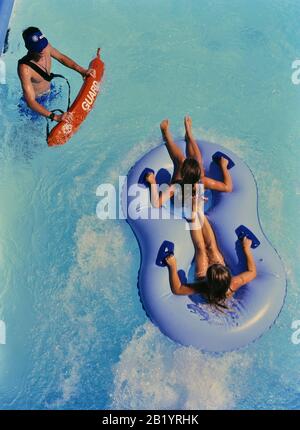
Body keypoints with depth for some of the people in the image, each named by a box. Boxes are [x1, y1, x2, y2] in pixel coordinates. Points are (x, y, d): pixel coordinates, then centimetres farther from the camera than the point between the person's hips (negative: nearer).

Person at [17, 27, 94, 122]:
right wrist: (55, 117, -55)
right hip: (37, 100, -6)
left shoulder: (46, 48, -23)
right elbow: (31, 102, -44)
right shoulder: (24, 68, -41)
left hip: (50, 90, 6)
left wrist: (81, 70, -13)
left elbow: (62, 58, 0)